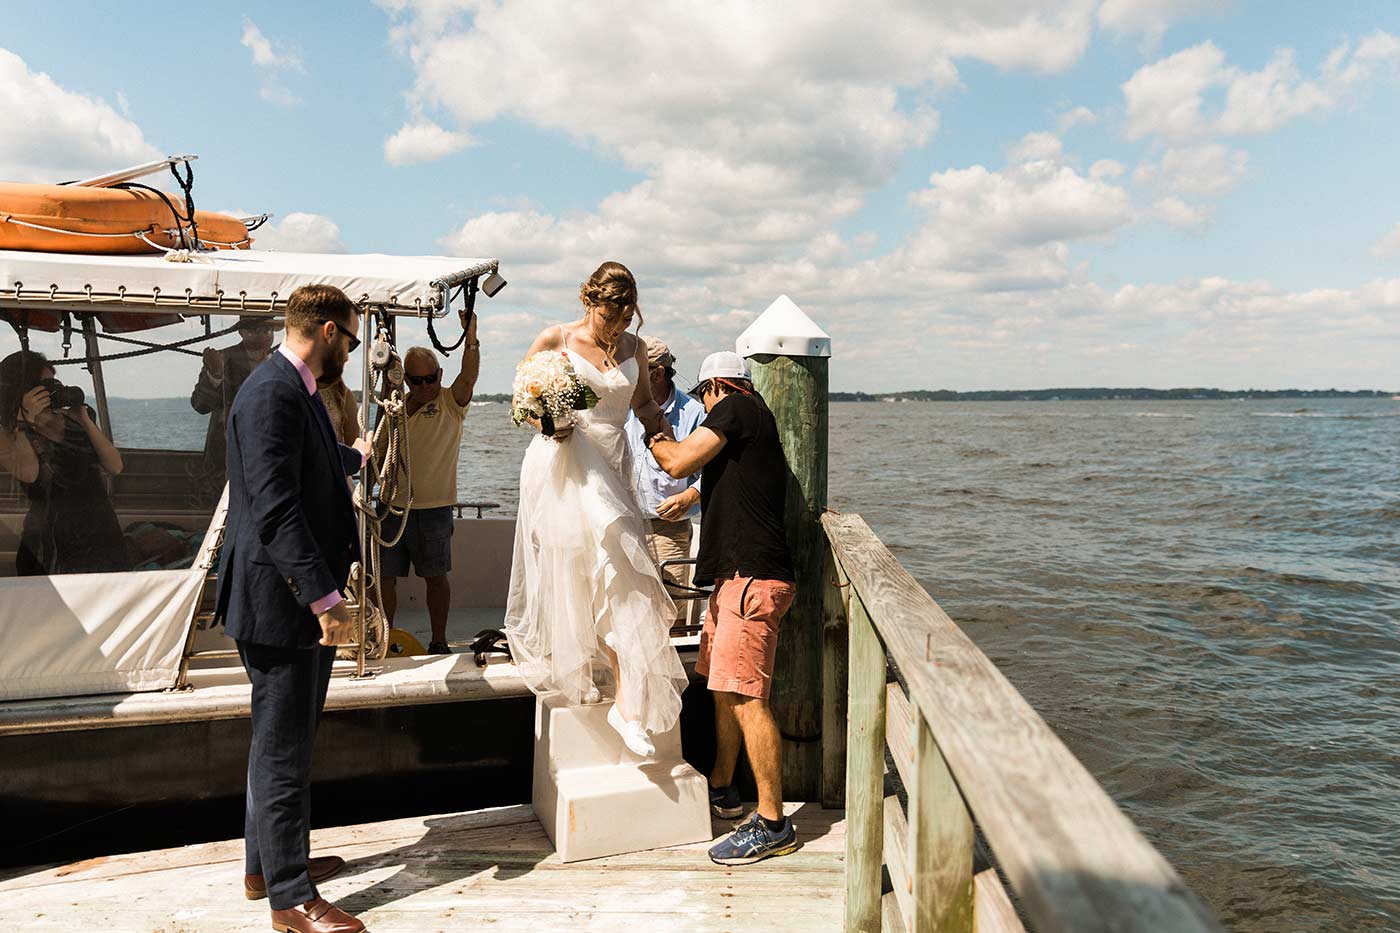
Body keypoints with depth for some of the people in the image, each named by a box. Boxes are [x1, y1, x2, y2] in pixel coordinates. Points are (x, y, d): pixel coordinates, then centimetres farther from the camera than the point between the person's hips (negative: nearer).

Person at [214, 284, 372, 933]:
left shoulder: (294, 389, 13)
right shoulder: (271, 393, -19)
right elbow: (275, 509, -26)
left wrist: (356, 454, 55)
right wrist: (325, 599, -27)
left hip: (298, 597, 11)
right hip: (281, 602, -11)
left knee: (282, 742, 21)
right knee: (284, 750, 1)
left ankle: (268, 863, 36)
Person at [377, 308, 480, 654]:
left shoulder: (451, 403, -1)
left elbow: (469, 376, -21)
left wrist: (471, 336, -33)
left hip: (433, 507, -4)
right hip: (392, 505, 4)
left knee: (436, 576, 6)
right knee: (384, 574, 4)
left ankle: (439, 641, 18)